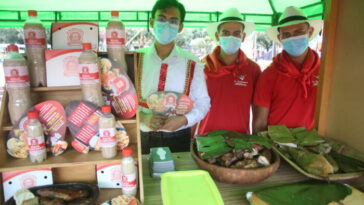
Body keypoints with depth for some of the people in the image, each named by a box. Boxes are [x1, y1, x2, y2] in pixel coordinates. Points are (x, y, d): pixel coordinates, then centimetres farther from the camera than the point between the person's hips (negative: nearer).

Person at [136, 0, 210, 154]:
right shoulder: (135, 60, 0)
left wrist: (184, 119, -16)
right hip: (143, 139, 1)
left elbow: (203, 103, 2)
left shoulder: (192, 64, -2)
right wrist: (142, 117, -17)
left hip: (179, 140, 0)